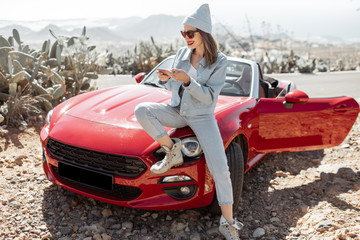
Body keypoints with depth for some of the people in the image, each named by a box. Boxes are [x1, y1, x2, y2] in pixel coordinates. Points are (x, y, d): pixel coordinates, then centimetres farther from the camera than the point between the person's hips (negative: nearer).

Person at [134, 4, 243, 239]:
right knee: (141, 111, -23)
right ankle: (173, 151, -7)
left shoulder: (219, 61, -10)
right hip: (177, 111, 4)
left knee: (220, 169, -16)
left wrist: (188, 81, -30)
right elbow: (173, 87, 11)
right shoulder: (182, 53, 3)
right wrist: (167, 79, -13)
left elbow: (209, 97, -16)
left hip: (202, 116, -4)